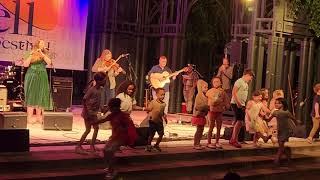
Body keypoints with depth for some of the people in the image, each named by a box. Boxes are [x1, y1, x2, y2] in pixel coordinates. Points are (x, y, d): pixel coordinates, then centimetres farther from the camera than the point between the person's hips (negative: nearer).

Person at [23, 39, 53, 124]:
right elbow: (25, 64, -9)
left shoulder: (44, 55, 10)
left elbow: (49, 62, -8)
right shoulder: (31, 55, 3)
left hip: (42, 79, 3)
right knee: (31, 97, -5)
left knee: (40, 97, 4)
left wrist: (41, 54, -15)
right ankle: (29, 117, -6)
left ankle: (38, 117, 10)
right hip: (32, 78, -3)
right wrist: (31, 55, -17)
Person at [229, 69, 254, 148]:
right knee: (240, 121, -14)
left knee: (238, 122, 10)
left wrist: (244, 105, 14)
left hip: (241, 105, 10)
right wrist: (238, 102, -24)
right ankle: (234, 140, -7)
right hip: (236, 104, -10)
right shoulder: (239, 81, -10)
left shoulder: (246, 84, 18)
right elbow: (234, 92, -19)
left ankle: (232, 139, 18)